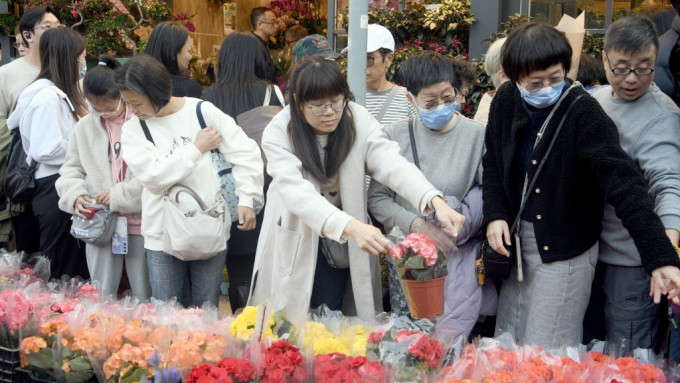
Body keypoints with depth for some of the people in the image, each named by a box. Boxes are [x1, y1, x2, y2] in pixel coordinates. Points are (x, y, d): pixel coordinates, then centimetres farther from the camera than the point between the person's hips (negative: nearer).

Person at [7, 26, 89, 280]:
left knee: (76, 267, 15)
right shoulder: (46, 96, -17)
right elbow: (46, 150, -22)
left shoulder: (60, 92, 13)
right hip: (54, 189, -10)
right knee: (58, 271, 1)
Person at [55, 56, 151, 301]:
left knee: (145, 298, 9)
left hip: (141, 221, -4)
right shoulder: (84, 127, 7)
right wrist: (76, 196, -6)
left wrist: (121, 194, -16)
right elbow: (71, 170, 14)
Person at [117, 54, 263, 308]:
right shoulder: (133, 129, -1)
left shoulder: (203, 111, -5)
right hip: (163, 236, 1)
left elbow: (245, 154, -2)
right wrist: (196, 148, -10)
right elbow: (153, 177, -14)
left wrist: (246, 199, -9)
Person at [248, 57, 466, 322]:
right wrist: (351, 226, -51)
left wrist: (435, 201, -49)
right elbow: (296, 191, -35)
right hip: (295, 243, -1)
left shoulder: (359, 122, -14)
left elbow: (392, 164, -29)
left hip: (341, 246, 1)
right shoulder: (279, 132, -20)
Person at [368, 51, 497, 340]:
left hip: (456, 260, -2)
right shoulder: (395, 135, 4)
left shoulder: (476, 135, -1)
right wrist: (417, 224, -12)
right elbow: (377, 199, 2)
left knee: (451, 335, -5)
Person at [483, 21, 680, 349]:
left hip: (565, 251, -5)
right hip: (516, 241, 5)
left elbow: (624, 185, -28)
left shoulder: (583, 113, -20)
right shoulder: (506, 101, -3)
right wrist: (494, 214, -6)